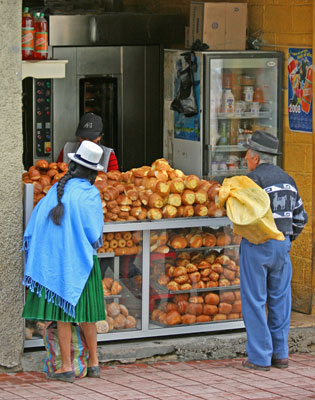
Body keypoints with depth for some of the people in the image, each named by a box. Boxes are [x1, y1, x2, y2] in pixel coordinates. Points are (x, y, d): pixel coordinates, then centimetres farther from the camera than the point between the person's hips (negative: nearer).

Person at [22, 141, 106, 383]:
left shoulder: (56, 189, 3)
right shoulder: (89, 194, -6)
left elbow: (37, 220, 2)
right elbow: (95, 233, -7)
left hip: (54, 260, 1)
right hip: (82, 261, -1)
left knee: (62, 314, 2)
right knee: (86, 313, 11)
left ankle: (67, 368, 0)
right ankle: (93, 363, 17)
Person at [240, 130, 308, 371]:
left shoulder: (254, 178, -11)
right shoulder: (287, 179, 12)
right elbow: (300, 217, 16)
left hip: (257, 245, -7)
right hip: (282, 246, 7)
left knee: (254, 301, -1)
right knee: (280, 299, 12)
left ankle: (259, 357, 0)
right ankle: (280, 354, 16)